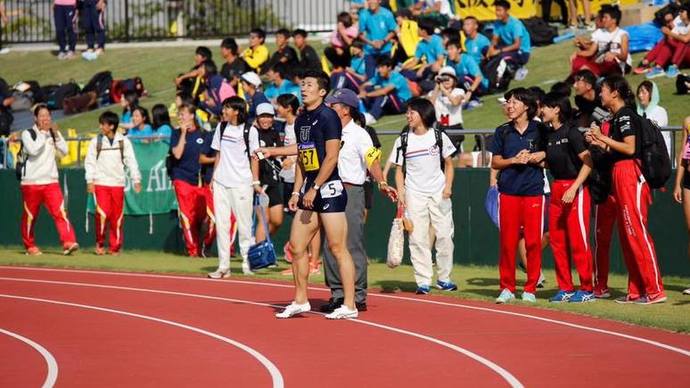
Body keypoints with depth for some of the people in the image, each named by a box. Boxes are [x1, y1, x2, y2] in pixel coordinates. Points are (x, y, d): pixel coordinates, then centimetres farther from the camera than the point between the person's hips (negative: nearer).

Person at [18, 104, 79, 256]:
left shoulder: (53, 133, 12)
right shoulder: (27, 133, -3)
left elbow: (63, 151, 5)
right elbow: (33, 150, -19)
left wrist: (56, 134, -5)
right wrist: (43, 132, -13)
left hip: (51, 181, 3)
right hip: (31, 182, -3)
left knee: (60, 212, -13)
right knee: (30, 216, 6)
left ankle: (68, 242, -23)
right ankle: (30, 246, 21)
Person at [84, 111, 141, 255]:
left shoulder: (123, 141, 4)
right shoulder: (96, 141, 4)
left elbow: (131, 161, 4)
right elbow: (90, 161, 4)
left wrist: (136, 180, -1)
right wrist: (90, 181, -4)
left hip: (118, 184, 1)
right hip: (100, 183, -1)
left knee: (117, 216, 1)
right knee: (102, 213, -14)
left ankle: (115, 247, 11)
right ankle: (100, 244, 3)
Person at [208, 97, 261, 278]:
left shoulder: (250, 130, -3)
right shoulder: (221, 127, 11)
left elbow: (254, 158, -1)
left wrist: (256, 182, -5)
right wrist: (214, 177, 12)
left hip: (242, 183, -5)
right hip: (221, 182, 5)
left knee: (244, 225, -1)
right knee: (221, 224, 2)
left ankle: (247, 263, 9)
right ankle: (223, 266, 4)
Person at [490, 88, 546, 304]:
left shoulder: (539, 130, 4)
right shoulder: (503, 132, 9)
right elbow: (495, 162, 10)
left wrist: (535, 158, -10)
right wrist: (514, 160, -7)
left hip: (533, 191, -1)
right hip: (508, 191, 1)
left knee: (533, 241, -3)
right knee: (507, 241, -1)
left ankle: (530, 288, 5)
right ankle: (507, 288, 7)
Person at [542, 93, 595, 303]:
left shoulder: (571, 133, -12)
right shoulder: (549, 135, 11)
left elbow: (588, 162, -16)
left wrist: (573, 189, -21)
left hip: (575, 188, -8)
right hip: (556, 188, 8)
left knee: (578, 241, -6)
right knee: (557, 240, 8)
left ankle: (587, 289, 0)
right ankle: (565, 288, 15)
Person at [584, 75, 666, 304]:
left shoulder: (626, 115, -10)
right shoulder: (617, 117, 18)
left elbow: (629, 148, -18)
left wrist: (603, 138, -13)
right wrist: (599, 143, 11)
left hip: (630, 174, -10)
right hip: (620, 174, 10)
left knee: (637, 233, -11)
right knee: (626, 234, 10)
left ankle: (655, 290, -13)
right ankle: (636, 291, 13)